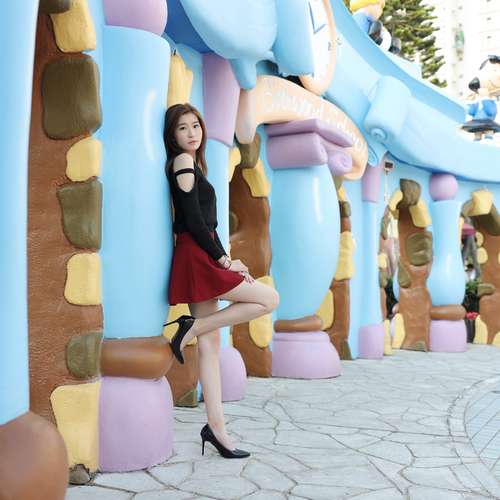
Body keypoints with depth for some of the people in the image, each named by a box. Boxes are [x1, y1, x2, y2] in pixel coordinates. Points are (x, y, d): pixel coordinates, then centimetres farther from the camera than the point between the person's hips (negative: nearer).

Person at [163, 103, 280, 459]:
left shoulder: (192, 164, 22)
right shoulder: (183, 161, -5)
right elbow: (193, 221, -13)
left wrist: (225, 259, 7)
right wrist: (223, 259, -9)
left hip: (201, 259, 9)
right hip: (196, 258, -9)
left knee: (210, 344, 6)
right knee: (269, 299, -7)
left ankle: (216, 427, 9)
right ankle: (192, 327, -7)